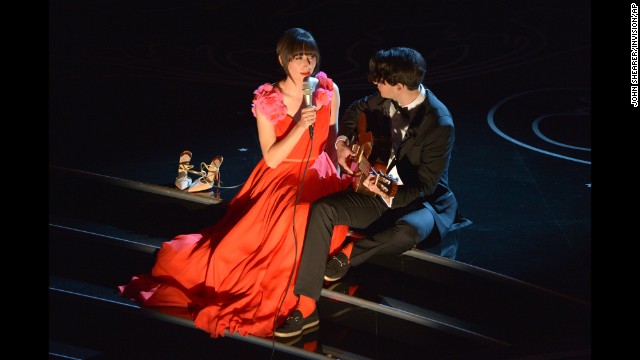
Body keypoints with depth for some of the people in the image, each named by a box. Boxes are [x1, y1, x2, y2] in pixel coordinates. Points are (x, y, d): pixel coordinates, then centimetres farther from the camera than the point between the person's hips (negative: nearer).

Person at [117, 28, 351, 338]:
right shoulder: (266, 101, -14)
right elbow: (272, 159, -16)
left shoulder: (329, 90, -5)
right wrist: (300, 126, -28)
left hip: (318, 178, 3)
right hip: (280, 180, -2)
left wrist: (338, 175, 1)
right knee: (240, 246, -15)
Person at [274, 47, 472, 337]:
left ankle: (350, 252, -8)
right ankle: (306, 305, -16)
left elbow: (425, 186, -22)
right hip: (379, 187, 7)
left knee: (408, 231, -41)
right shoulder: (385, 100, -5)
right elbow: (356, 110, 19)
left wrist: (389, 195, -38)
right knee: (322, 209, -14)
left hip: (422, 202, -6)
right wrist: (342, 142, 3)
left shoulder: (439, 124, -25)